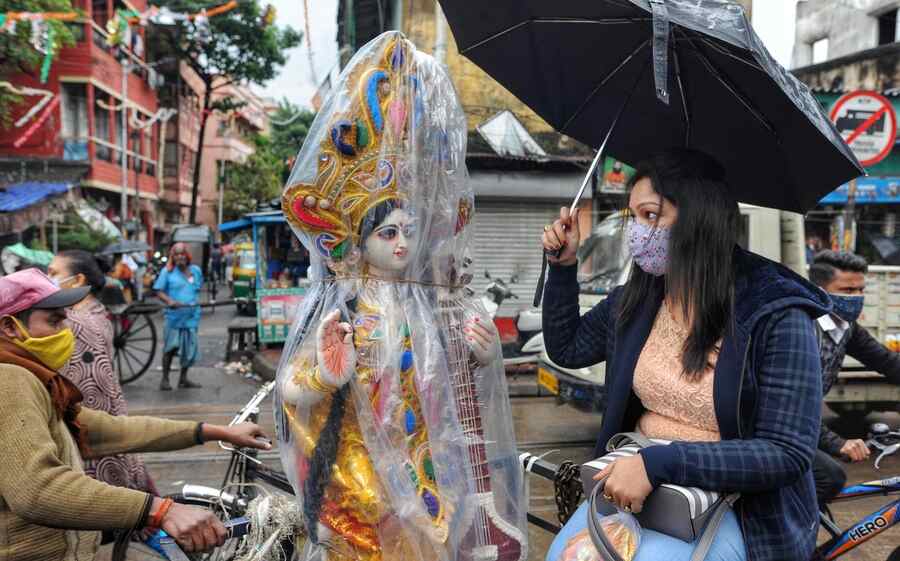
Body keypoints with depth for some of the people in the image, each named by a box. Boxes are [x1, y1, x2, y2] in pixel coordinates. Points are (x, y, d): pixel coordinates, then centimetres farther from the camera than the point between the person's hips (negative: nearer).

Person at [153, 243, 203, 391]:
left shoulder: (196, 270, 9)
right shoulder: (167, 271, -3)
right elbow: (159, 291, -6)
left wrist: (194, 301, 10)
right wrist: (169, 301, -23)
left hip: (192, 315, 4)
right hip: (174, 316, -4)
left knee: (190, 347, 9)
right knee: (171, 347, -1)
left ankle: (183, 378, 23)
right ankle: (165, 379, 11)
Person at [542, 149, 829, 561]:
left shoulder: (777, 315, -17)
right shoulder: (637, 299, 0)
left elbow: (789, 453, -21)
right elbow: (566, 349, 15)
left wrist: (659, 463, -29)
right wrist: (563, 265, 2)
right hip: (634, 484, 4)